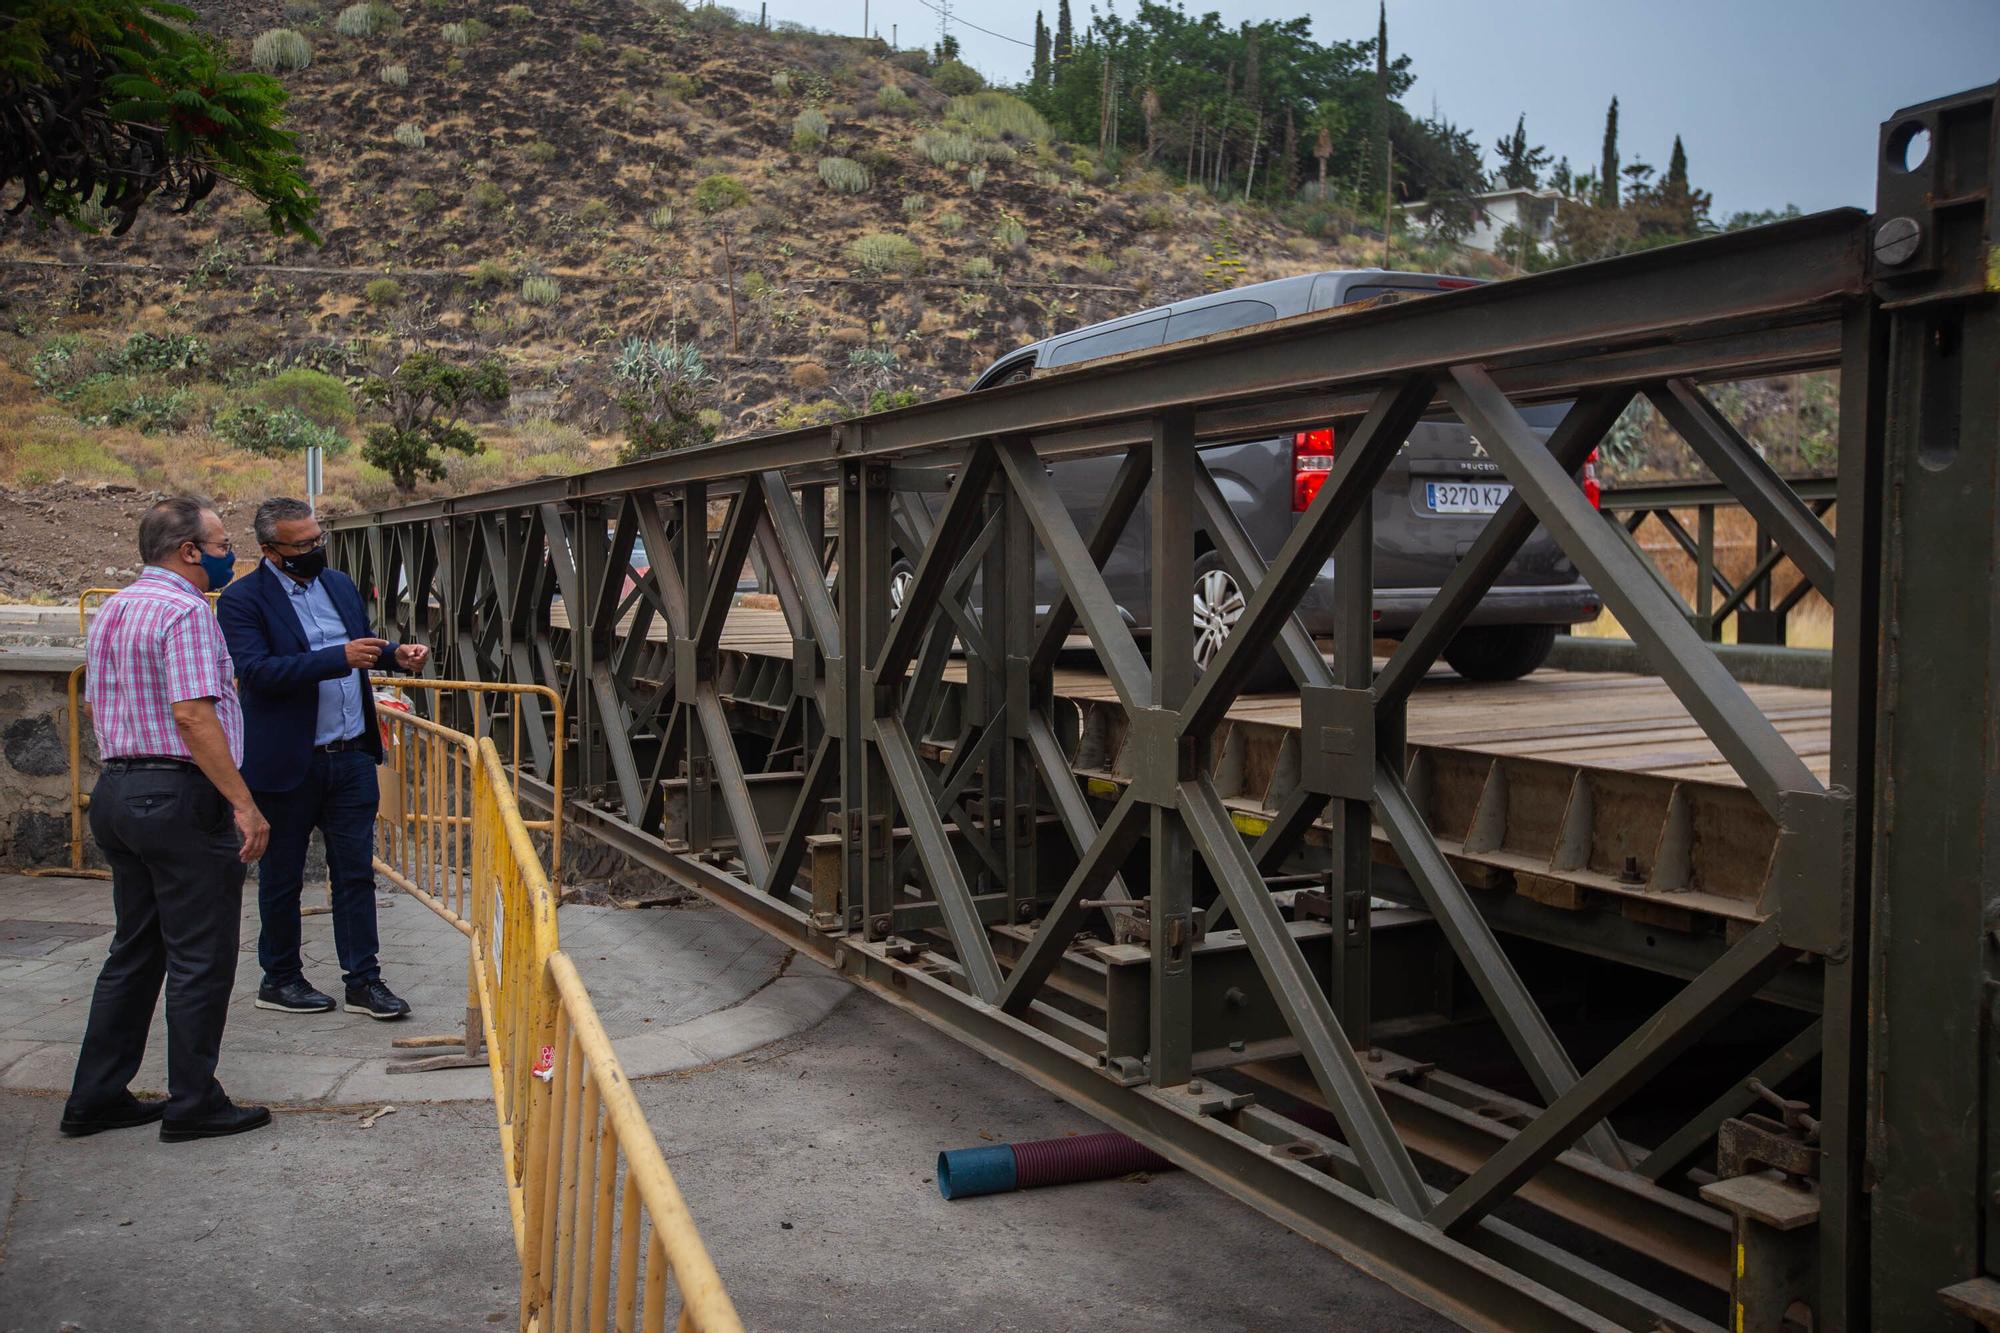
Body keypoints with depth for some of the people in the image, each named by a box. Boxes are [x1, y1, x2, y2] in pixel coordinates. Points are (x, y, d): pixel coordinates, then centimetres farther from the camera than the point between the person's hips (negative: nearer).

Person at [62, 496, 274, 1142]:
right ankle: (193, 1104, 8)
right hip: (179, 796, -10)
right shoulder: (185, 612, -15)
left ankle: (96, 1098, 22)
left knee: (135, 950, 17)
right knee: (200, 956, 0)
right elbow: (193, 715, -22)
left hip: (116, 791, 10)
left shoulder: (111, 611, 15)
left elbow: (97, 706, 21)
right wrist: (244, 804, -22)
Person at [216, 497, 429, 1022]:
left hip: (351, 757, 5)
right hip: (288, 763, -5)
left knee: (356, 873, 8)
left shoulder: (339, 584, 10)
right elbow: (257, 670, -23)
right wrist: (340, 657, -29)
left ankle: (363, 980, 15)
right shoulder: (243, 600, -10)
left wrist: (395, 654, 1)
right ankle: (279, 979, 26)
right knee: (281, 878, 11)